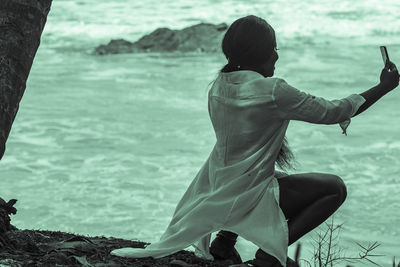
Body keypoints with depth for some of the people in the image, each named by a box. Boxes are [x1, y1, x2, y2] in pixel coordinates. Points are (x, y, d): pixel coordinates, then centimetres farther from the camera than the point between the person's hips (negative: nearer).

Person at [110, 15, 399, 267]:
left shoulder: (219, 86, 2)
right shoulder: (272, 92, -21)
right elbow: (332, 112, -14)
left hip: (218, 187, 8)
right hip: (248, 196, -8)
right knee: (335, 188, 5)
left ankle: (224, 241, 27)